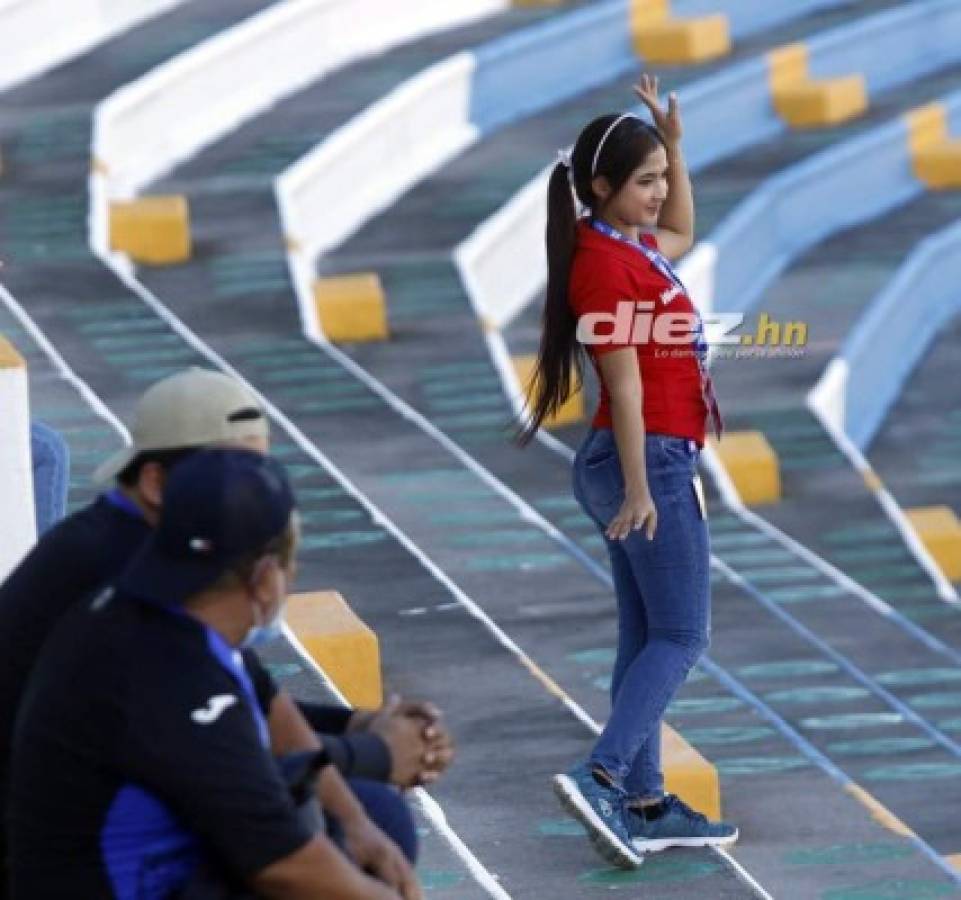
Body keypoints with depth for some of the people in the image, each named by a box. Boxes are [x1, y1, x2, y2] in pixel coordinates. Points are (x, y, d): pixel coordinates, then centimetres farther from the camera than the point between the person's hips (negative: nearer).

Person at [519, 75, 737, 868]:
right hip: (650, 460, -10)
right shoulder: (606, 263, -17)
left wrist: (675, 146, 22)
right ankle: (602, 778, -17)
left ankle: (645, 804, 13)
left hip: (654, 461, 10)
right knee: (682, 635, -8)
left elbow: (680, 234, 35)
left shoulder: (630, 247, 11)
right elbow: (624, 385, -21)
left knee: (648, 638, 11)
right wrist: (638, 489, -23)